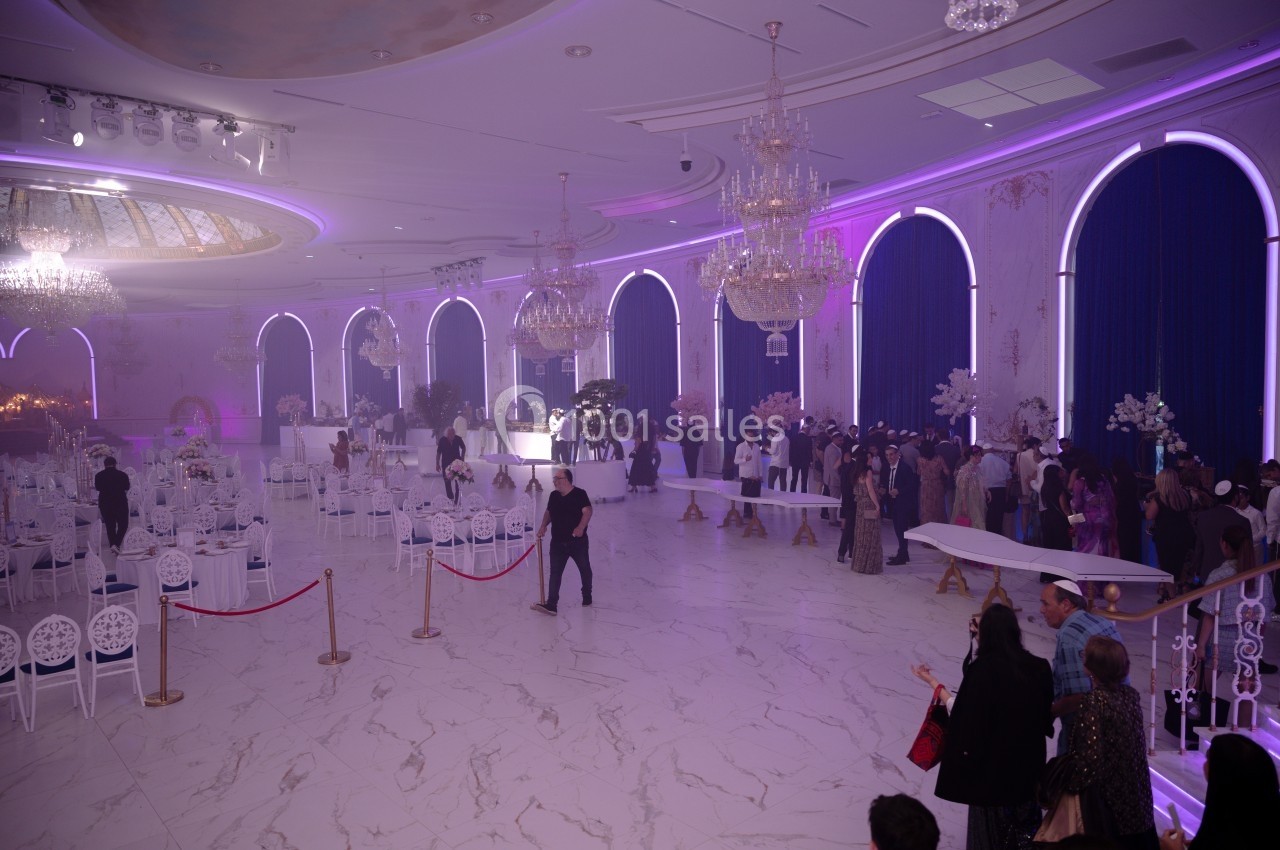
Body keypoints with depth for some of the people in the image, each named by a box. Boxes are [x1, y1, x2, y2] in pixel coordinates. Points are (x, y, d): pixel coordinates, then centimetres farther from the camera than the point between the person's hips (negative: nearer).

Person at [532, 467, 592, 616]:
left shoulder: (579, 494, -11)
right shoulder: (553, 496, 6)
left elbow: (587, 511, -21)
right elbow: (548, 512, 20)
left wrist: (581, 527, -37)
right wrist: (543, 525, 2)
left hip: (578, 541, -4)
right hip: (558, 542, 4)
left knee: (584, 569, 13)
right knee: (555, 573, -3)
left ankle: (587, 597, 34)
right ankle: (551, 604, -5)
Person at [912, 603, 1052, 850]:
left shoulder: (981, 669, -24)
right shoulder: (1037, 666, -10)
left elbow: (962, 713, -17)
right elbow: (1045, 712, 0)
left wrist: (932, 682, -6)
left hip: (991, 761, -4)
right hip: (1028, 759, 4)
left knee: (991, 823, 17)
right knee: (1024, 821, 24)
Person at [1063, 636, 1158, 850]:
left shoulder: (1094, 701, -22)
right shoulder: (1131, 695, -1)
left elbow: (1090, 755, -23)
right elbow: (1137, 743, 11)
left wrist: (1070, 785, -10)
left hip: (1104, 792, -7)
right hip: (1135, 790, 7)